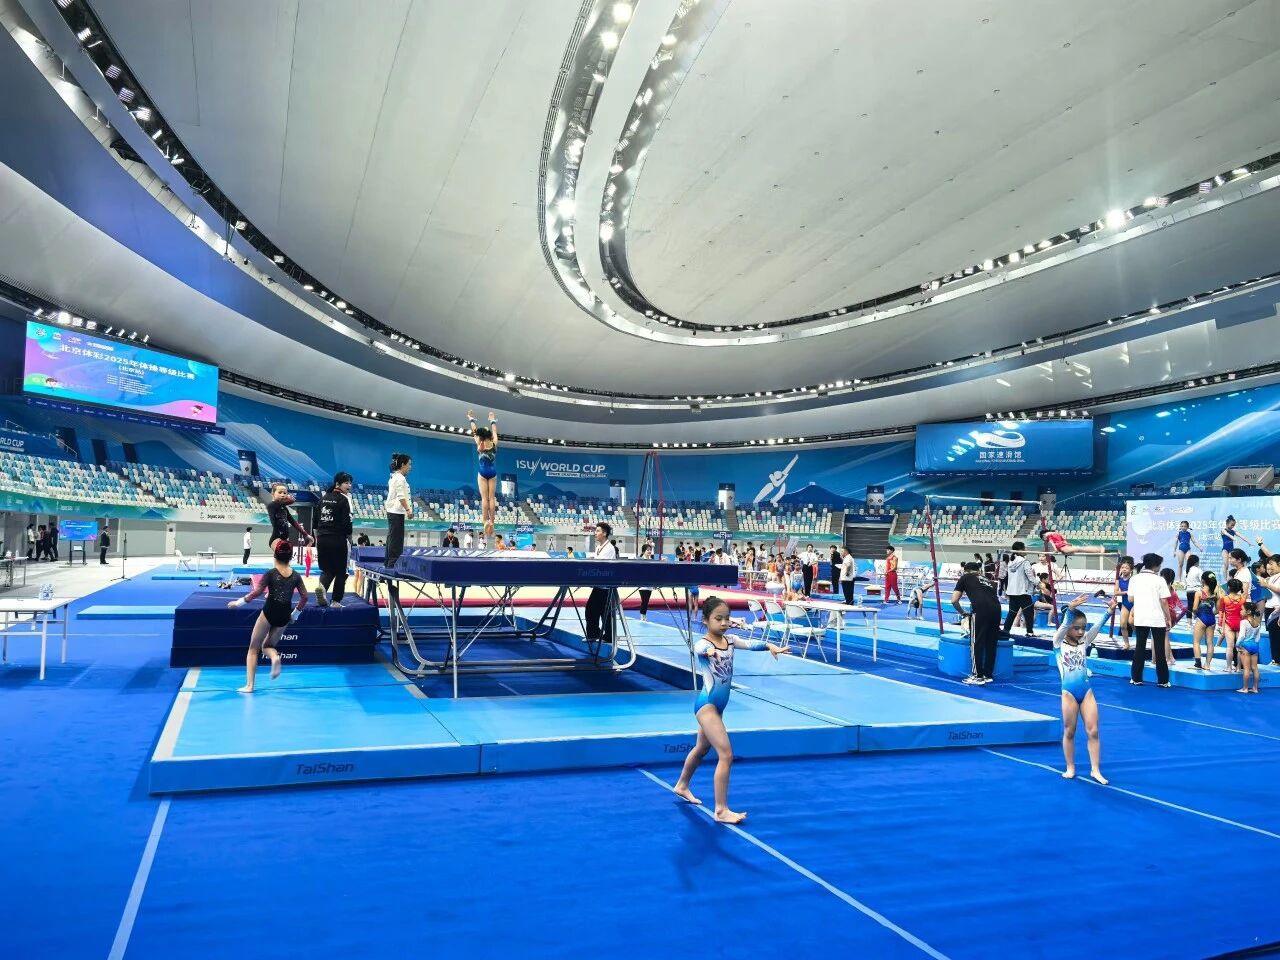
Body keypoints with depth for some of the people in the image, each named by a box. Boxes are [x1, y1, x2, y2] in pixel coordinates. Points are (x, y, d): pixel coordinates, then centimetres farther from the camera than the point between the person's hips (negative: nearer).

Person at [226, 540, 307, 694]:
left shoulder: (270, 573, -9)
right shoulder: (295, 575, 3)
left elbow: (257, 592, -17)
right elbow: (304, 597, 4)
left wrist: (238, 602, -5)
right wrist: (295, 614, 17)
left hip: (269, 612, -4)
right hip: (284, 616, 4)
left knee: (253, 648, 11)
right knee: (267, 645, 22)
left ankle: (249, 685, 7)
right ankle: (275, 657, -14)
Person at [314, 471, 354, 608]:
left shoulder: (324, 498, 11)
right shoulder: (344, 499, -8)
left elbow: (316, 520, 13)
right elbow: (346, 523, -12)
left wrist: (318, 538, 20)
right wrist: (349, 540, -3)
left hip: (322, 539, 6)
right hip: (338, 540, -6)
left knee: (327, 569, 16)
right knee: (340, 571, 7)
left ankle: (321, 585, -13)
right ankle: (336, 601, 8)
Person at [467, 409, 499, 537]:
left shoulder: (479, 444, -6)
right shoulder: (494, 444, -1)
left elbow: (474, 430, 9)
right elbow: (494, 431, 17)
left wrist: (471, 419, 23)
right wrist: (492, 420, 34)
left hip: (482, 473, -2)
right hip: (493, 473, 2)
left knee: (484, 498, -4)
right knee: (492, 498, 1)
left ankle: (486, 521, -11)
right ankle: (491, 521, -4)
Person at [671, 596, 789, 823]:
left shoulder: (730, 641, 1)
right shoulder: (702, 644, -18)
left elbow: (749, 644, -16)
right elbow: (700, 649, -42)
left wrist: (769, 645, -36)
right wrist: (710, 651, -66)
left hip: (718, 705, 8)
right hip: (706, 703, -8)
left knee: (701, 748, 26)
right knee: (726, 755, -14)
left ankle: (681, 786, 49)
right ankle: (721, 810, -7)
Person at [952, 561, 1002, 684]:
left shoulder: (965, 577, 21)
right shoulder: (989, 581, 33)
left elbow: (954, 601, 17)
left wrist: (962, 613, 32)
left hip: (980, 609, -5)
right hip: (996, 609, 5)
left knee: (977, 642, 3)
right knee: (991, 643, 14)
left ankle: (978, 676, 6)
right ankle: (988, 675, 21)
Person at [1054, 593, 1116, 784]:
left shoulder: (1084, 643, 6)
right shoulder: (1059, 643, -4)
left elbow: (1097, 627, -7)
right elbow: (1064, 625, -21)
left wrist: (1109, 612, -22)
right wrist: (1070, 609, -38)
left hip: (1087, 691, 3)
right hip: (1069, 692, -3)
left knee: (1093, 731, 1)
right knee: (1069, 732, 8)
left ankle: (1095, 769, 9)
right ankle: (1070, 768, 19)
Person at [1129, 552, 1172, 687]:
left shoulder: (1135, 579, 3)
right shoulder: (1159, 580, -8)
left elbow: (1130, 599, 4)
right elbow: (1164, 601, -9)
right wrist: (1168, 618, -2)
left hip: (1140, 619, 3)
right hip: (1157, 619, -3)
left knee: (1140, 648, 9)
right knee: (1160, 649, 6)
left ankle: (1136, 678, 10)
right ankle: (1162, 680, 10)